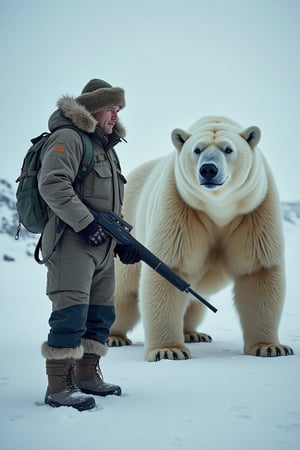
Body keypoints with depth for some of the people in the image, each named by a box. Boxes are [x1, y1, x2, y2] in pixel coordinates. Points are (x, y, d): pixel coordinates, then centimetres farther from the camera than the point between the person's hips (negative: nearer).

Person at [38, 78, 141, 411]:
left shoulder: (106, 148, 25)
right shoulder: (68, 138, -5)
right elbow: (52, 184, -20)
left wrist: (123, 241, 16)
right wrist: (85, 222, -21)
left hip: (103, 246, 10)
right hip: (72, 242, -9)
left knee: (101, 315, 12)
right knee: (71, 313, -14)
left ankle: (86, 376, 23)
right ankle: (58, 388, -10)